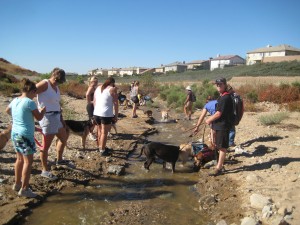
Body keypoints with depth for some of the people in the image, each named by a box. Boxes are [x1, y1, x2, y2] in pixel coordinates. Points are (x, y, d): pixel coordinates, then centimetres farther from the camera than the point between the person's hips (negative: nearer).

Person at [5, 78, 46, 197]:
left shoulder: (15, 101, 7)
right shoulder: (29, 102, -17)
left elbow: (7, 110, 27)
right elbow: (39, 117, -10)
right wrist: (43, 110, 9)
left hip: (15, 133, 9)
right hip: (26, 135, -9)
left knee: (20, 159, 20)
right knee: (28, 161, -1)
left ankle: (17, 184, 32)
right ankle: (24, 189, 2)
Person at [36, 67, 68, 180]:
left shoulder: (56, 87, 12)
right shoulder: (44, 84, -13)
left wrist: (61, 118, 20)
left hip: (56, 117, 9)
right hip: (48, 117, -9)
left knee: (63, 138, 23)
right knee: (46, 145, 0)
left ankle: (59, 159, 43)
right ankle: (45, 170, 13)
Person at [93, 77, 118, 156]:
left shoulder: (98, 88, 14)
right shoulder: (112, 89, -3)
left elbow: (94, 101, 16)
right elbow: (115, 103, -7)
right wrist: (116, 115, -2)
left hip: (96, 113, 6)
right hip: (106, 114, -6)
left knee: (99, 131, 19)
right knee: (104, 133, 2)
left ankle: (100, 147, 32)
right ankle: (102, 150, 7)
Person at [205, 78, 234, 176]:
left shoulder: (225, 98, -18)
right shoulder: (221, 97, 14)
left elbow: (218, 114, -19)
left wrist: (209, 120, -7)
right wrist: (211, 120, 9)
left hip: (223, 126, -10)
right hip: (219, 125, 10)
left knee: (222, 147, -1)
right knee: (217, 145, 16)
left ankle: (219, 168, 5)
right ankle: (220, 164, 29)